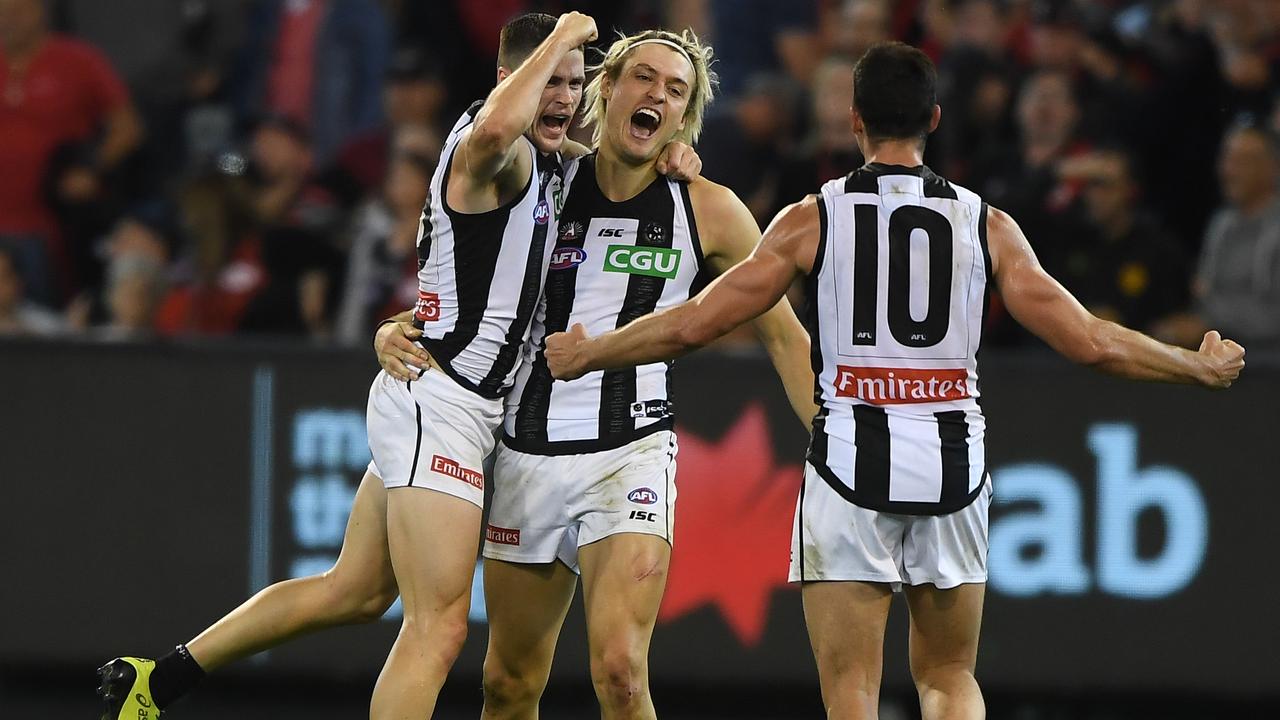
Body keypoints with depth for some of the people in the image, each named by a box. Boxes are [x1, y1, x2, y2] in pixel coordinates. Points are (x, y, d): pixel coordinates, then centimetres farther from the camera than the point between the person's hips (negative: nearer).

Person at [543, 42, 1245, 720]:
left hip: (850, 461, -2)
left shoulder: (814, 219, 0)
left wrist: (583, 356, 17)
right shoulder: (986, 225, 3)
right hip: (954, 463, 2)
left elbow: (693, 324, 1)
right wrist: (1203, 367, 18)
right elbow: (1090, 343, 3)